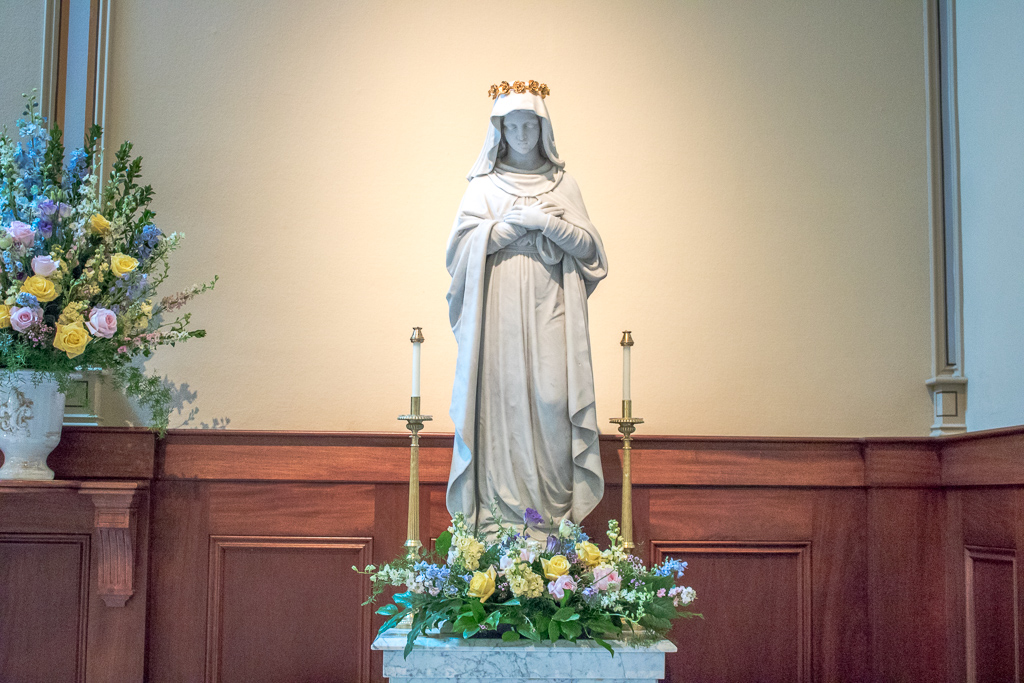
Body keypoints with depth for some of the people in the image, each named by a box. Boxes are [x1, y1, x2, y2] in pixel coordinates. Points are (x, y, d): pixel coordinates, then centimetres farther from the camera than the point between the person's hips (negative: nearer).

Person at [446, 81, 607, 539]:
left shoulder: (562, 183, 13)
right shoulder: (484, 185, 10)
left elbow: (588, 244, 5)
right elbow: (464, 243, -3)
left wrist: (547, 222, -9)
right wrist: (517, 223, -9)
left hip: (550, 310, 1)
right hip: (499, 309, -1)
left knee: (552, 401, -8)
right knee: (501, 398, -7)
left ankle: (554, 510, -3)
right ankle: (498, 513, -4)